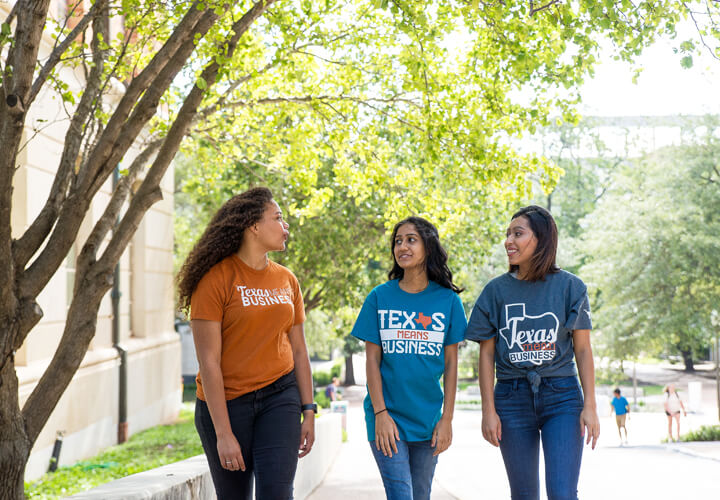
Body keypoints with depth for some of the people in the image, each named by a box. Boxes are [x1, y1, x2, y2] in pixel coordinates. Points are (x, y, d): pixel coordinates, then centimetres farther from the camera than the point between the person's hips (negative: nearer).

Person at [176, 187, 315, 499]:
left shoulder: (287, 280, 8)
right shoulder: (215, 279, -10)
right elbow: (209, 362, -13)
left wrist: (308, 411, 8)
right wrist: (223, 434, -16)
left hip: (279, 396, 4)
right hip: (226, 402, -3)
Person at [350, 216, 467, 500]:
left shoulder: (447, 300, 2)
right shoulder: (380, 297, 0)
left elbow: (450, 363, 3)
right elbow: (372, 360, -1)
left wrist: (447, 418, -1)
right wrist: (380, 413, -9)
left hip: (428, 419, 2)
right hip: (387, 416, -2)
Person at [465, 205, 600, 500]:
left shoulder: (569, 286, 0)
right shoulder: (497, 290, 3)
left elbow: (583, 349, 1)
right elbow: (487, 354, 4)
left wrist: (590, 406, -5)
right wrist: (489, 410, -2)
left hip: (561, 397, -1)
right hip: (512, 398, 2)